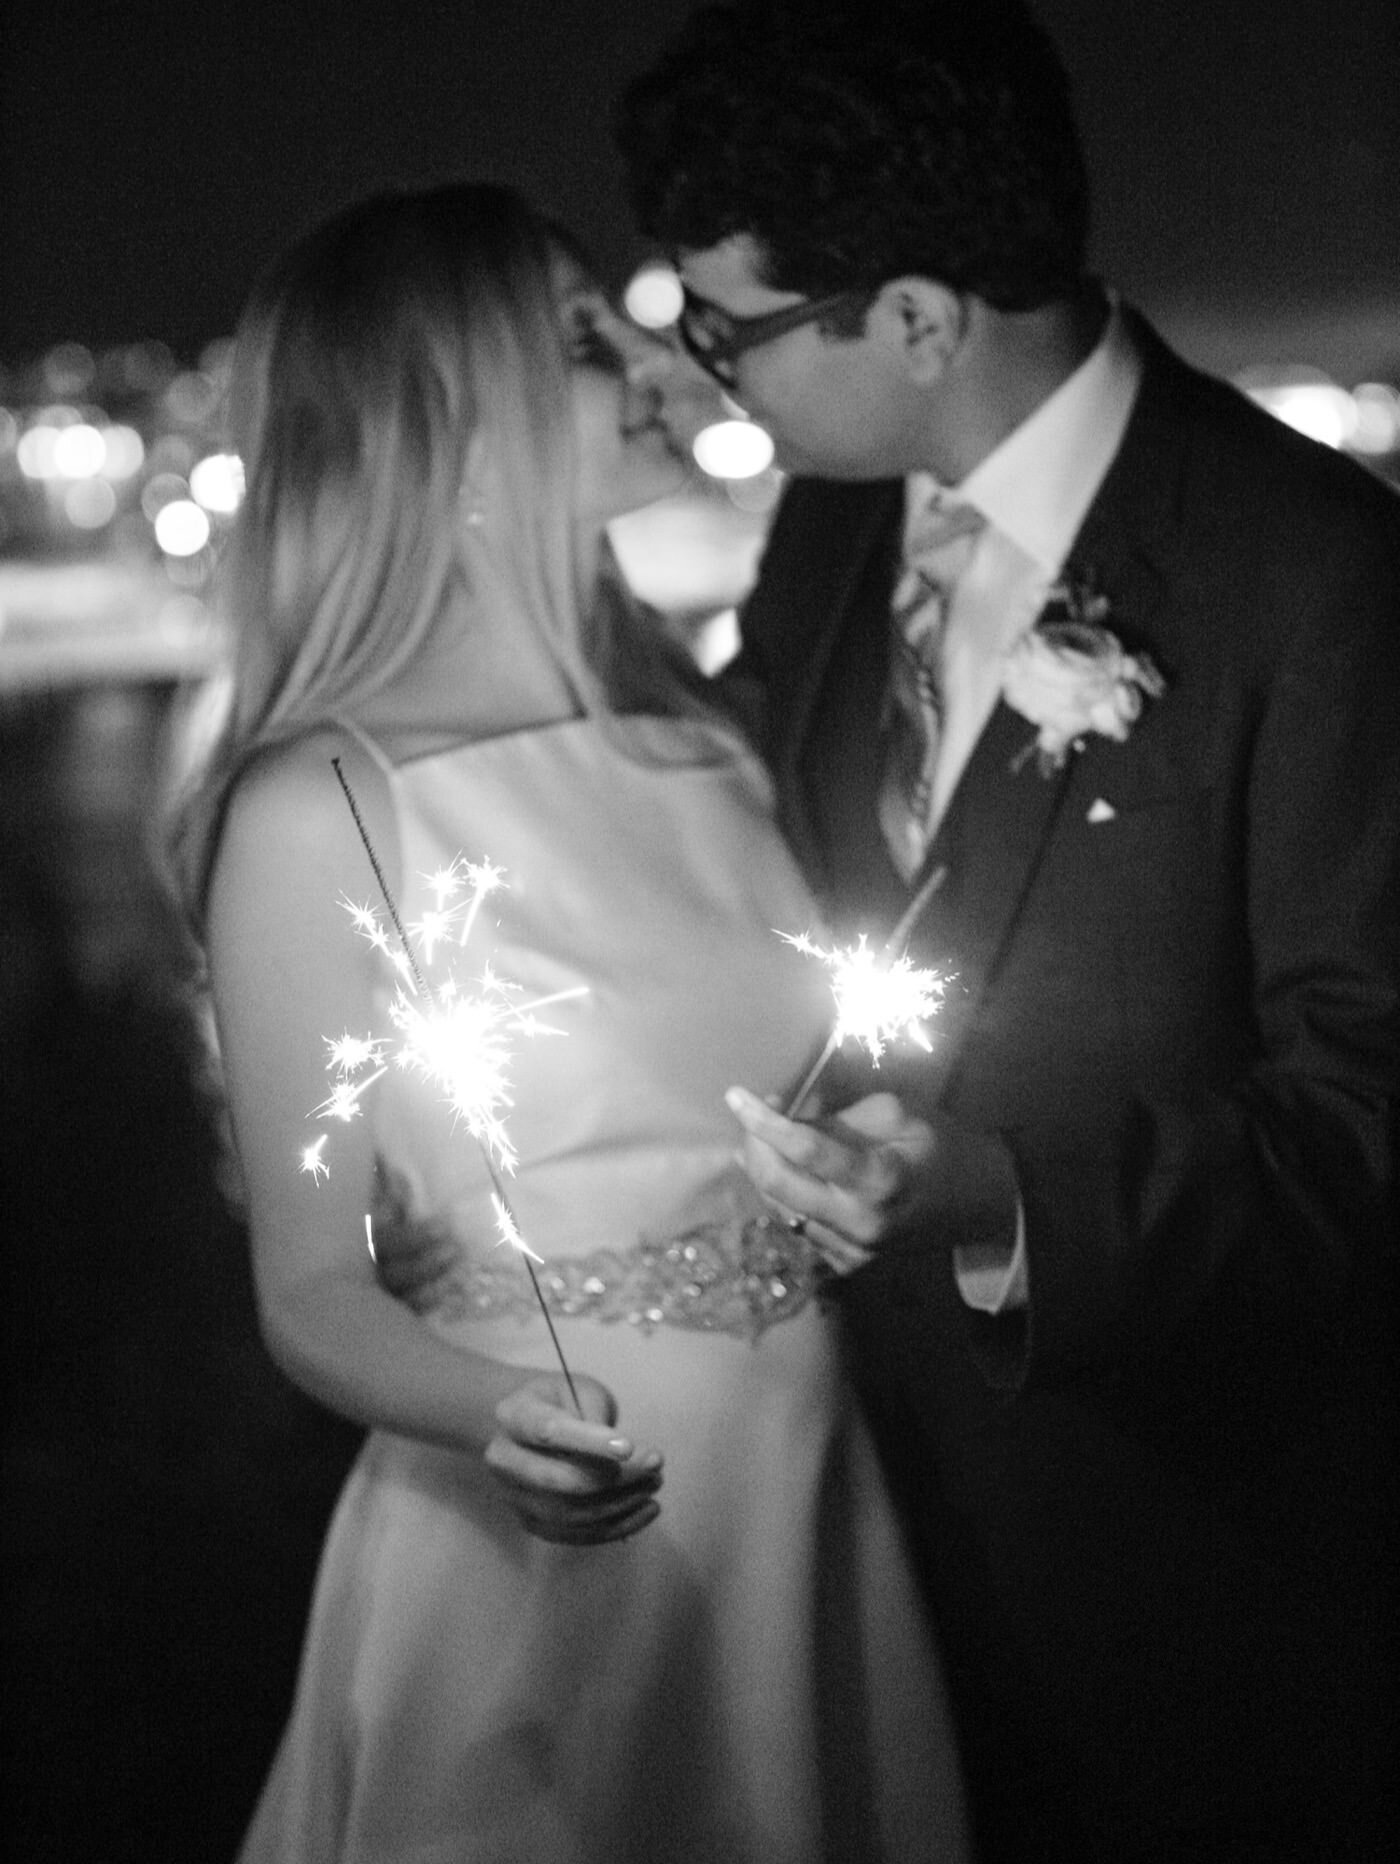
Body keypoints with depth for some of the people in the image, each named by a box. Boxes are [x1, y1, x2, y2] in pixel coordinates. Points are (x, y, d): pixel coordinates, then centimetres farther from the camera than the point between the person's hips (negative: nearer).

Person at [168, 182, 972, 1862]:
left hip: (814, 1512, 6)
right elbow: (314, 1291, -13)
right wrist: (502, 1413, -30)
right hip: (540, 1557, -6)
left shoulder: (690, 738, 4)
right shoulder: (319, 812, -14)